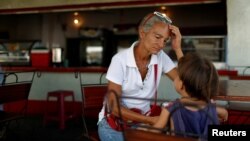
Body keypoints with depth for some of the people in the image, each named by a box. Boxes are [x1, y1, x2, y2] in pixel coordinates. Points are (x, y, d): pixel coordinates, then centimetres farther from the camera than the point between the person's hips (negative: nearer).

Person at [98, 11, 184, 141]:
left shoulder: (161, 57, -6)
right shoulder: (120, 60, -19)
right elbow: (114, 107, -19)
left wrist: (177, 49, -19)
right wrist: (150, 120, -27)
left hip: (143, 120, 4)